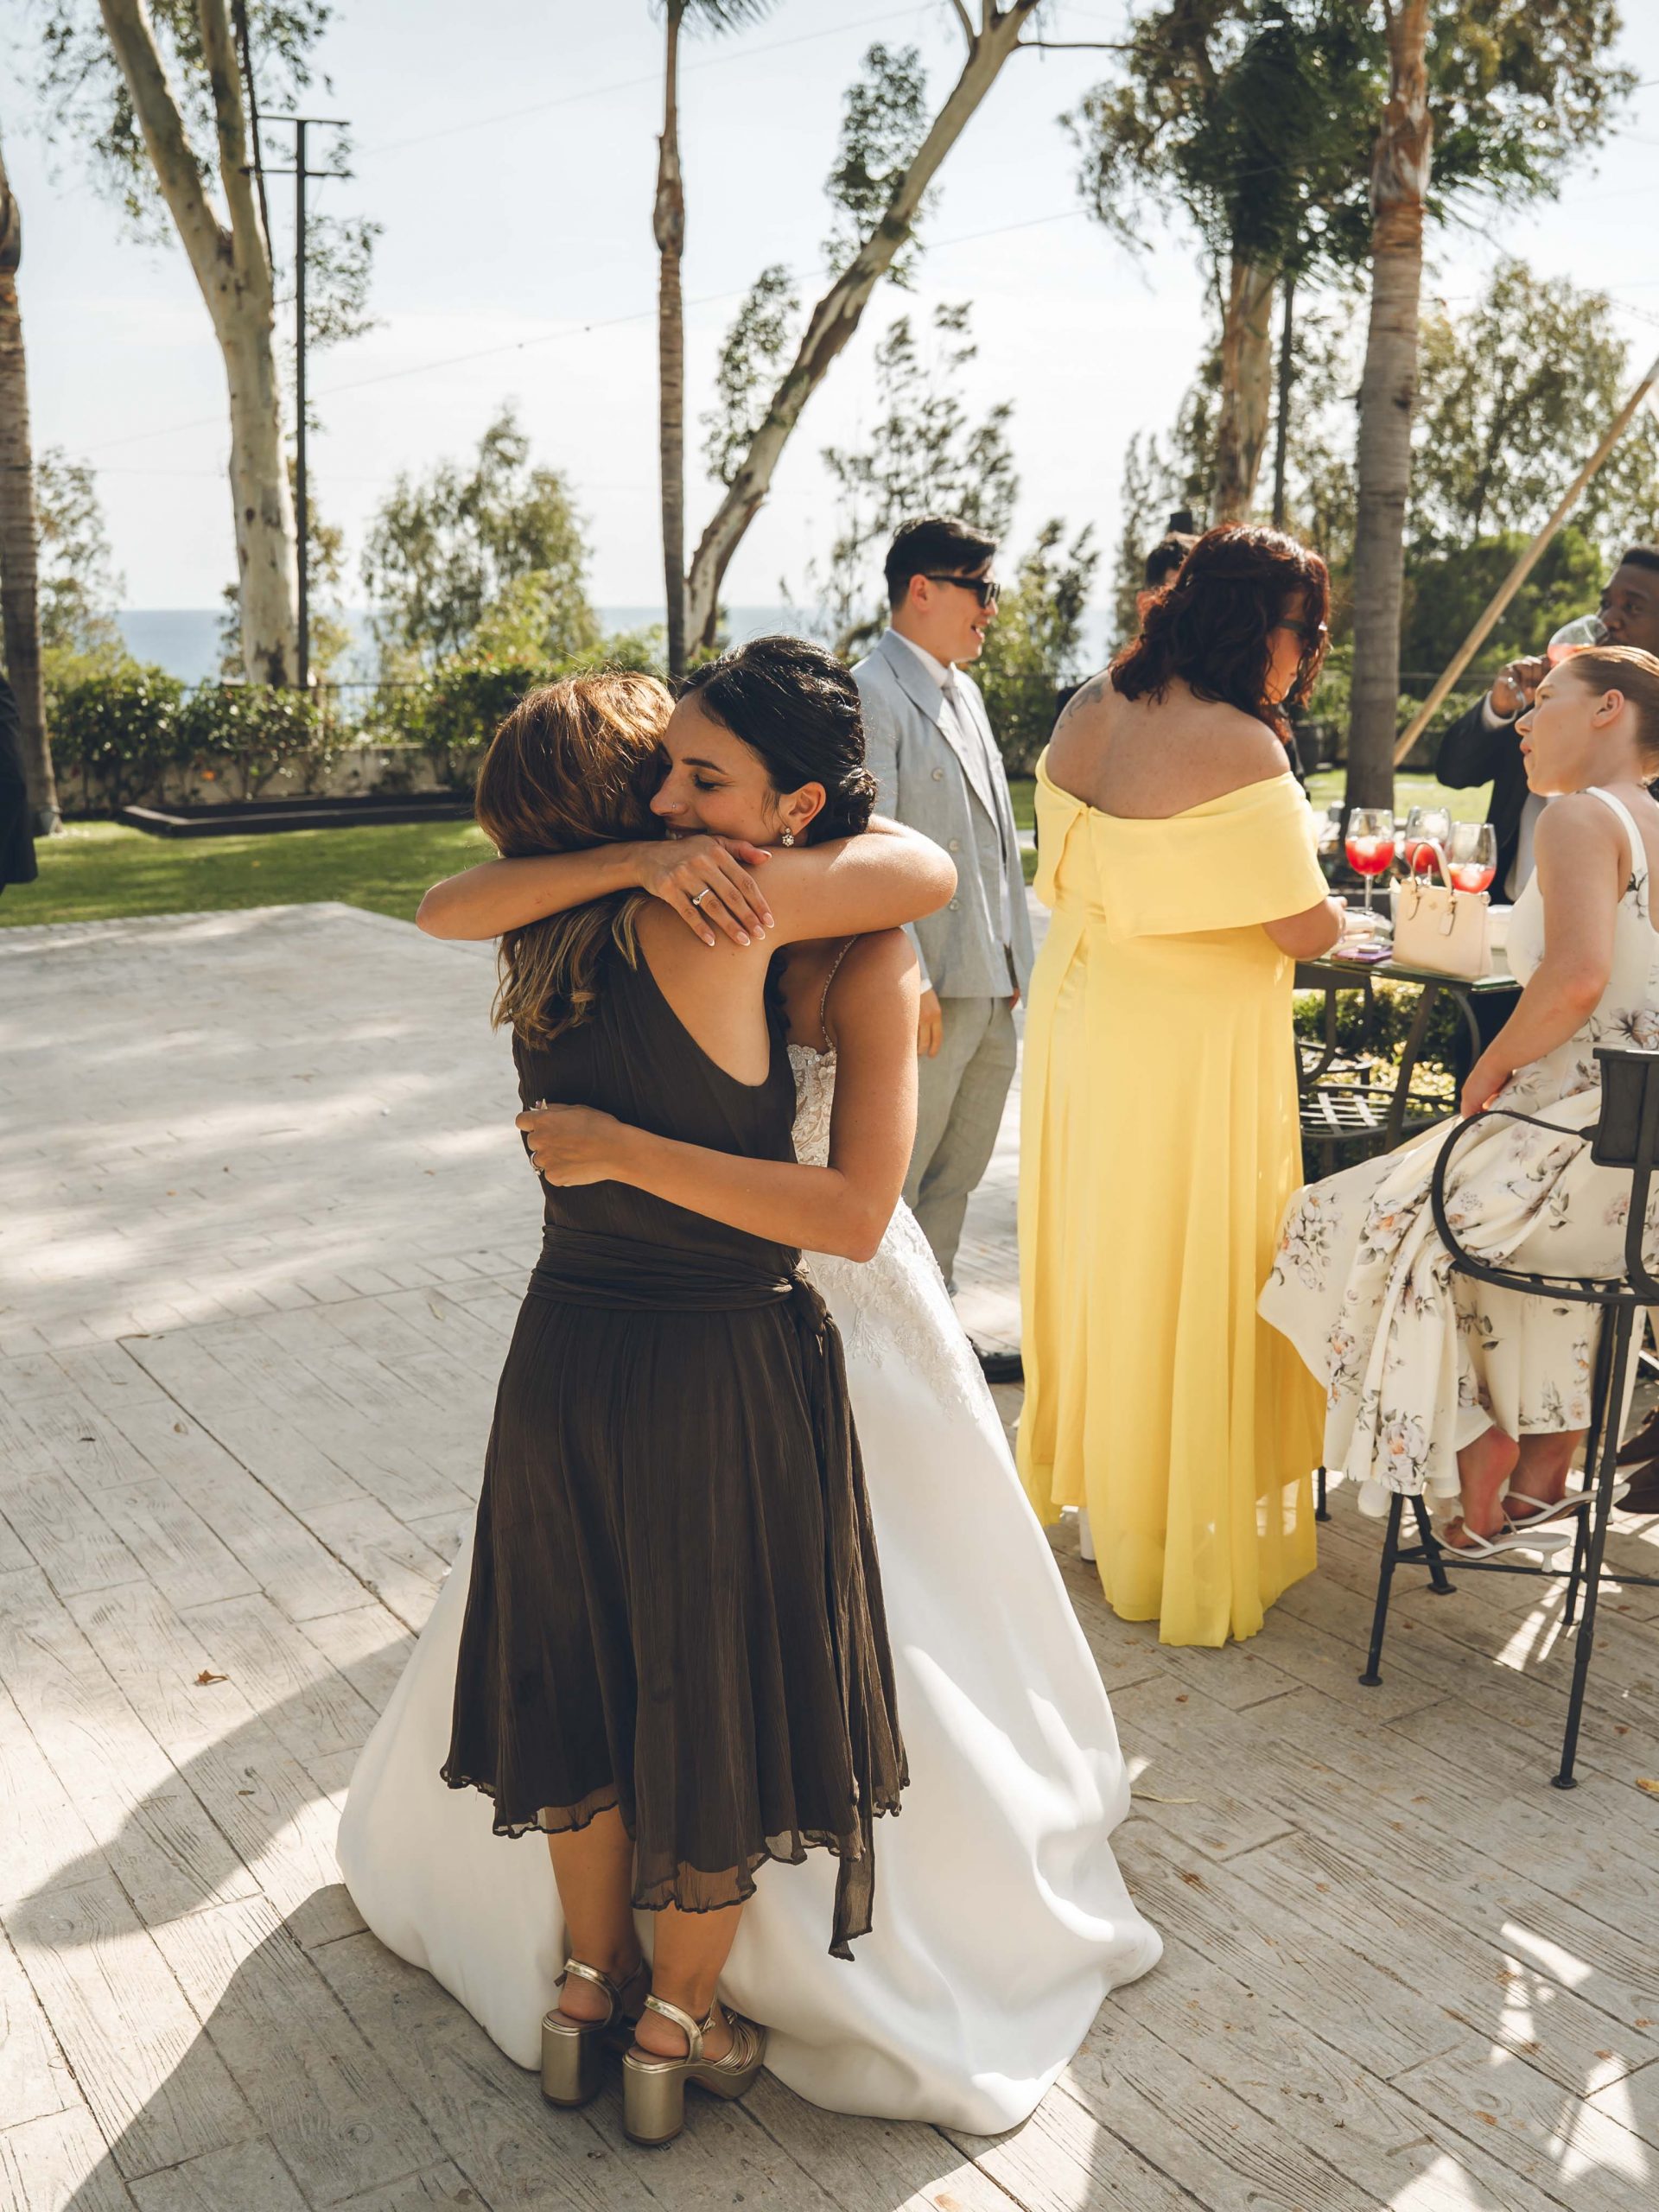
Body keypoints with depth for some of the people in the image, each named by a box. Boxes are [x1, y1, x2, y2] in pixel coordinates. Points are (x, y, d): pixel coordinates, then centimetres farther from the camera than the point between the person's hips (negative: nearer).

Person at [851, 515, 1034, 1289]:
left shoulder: (965, 694, 18)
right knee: (889, 1184, 1)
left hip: (991, 990, 9)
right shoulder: (869, 695, -10)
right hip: (927, 991, -9)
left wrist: (1015, 962, 16)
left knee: (956, 1178, 16)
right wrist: (907, 980, -21)